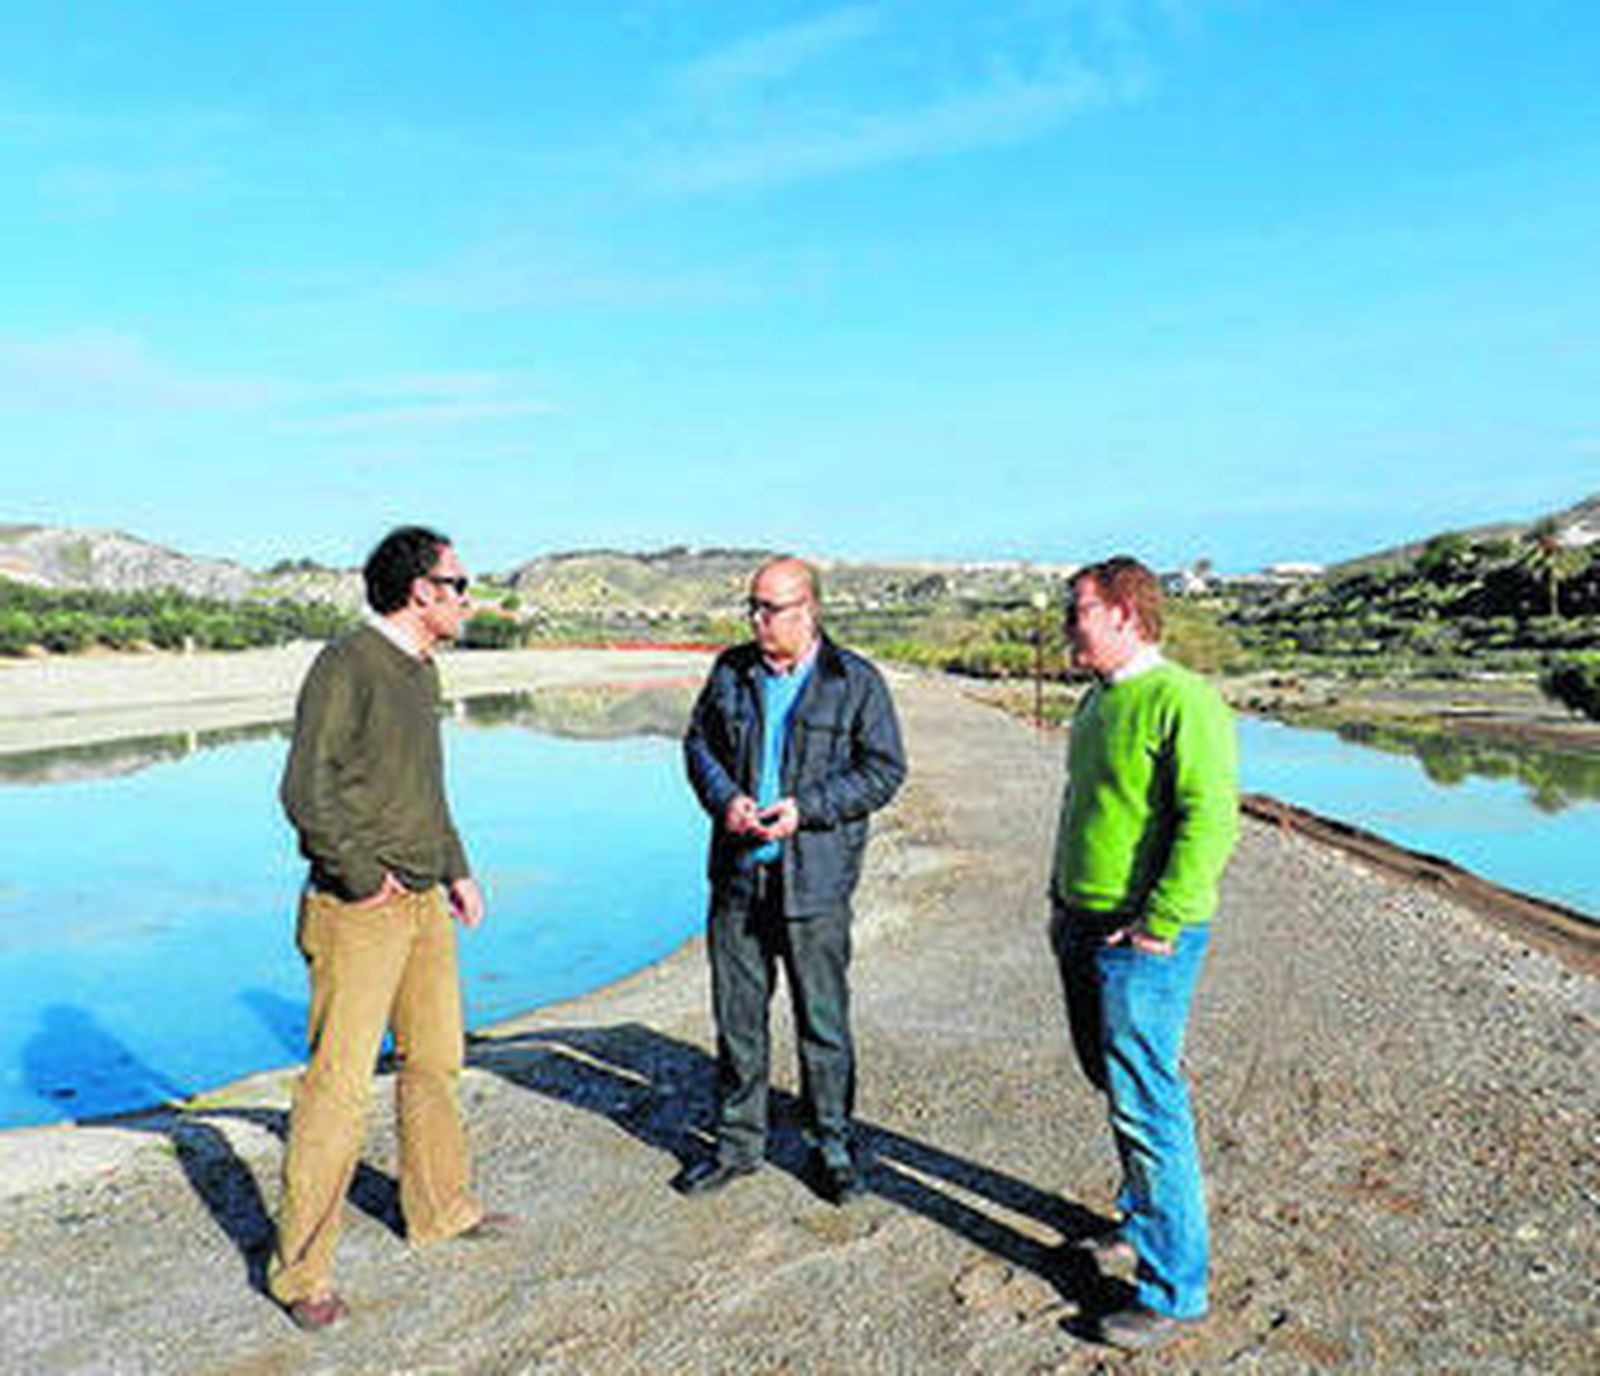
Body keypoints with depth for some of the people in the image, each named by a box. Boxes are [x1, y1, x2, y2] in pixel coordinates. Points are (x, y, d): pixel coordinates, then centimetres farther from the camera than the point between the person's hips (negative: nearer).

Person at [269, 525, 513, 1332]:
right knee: (340, 1084, -4)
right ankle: (301, 1270, 10)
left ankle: (441, 1210, 35)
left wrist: (455, 871, 23)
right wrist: (365, 879, -15)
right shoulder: (346, 666, -14)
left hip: (424, 904, 9)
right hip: (359, 911, -9)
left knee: (434, 1061, 18)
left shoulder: (421, 670, 13)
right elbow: (305, 791, -19)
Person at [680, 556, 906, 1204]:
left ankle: (831, 1144, 25)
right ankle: (739, 1141, 28)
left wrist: (806, 808, -15)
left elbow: (883, 769, -4)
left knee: (823, 1021, 7)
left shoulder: (856, 682, -4)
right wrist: (723, 798, -6)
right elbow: (698, 742, 14)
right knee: (737, 1014, 12)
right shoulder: (732, 670, 7)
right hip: (737, 871, 4)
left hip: (814, 878, -3)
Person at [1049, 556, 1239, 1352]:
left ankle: (1173, 1289, 8)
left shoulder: (1183, 702, -16)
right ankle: (1145, 1220, 37)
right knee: (1113, 1078, 19)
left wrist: (1156, 926, -21)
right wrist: (1062, 897, 18)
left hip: (1143, 939, -9)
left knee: (1145, 1101, -4)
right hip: (1082, 928, 9)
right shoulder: (1097, 700, 13)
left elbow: (1211, 822, -22)